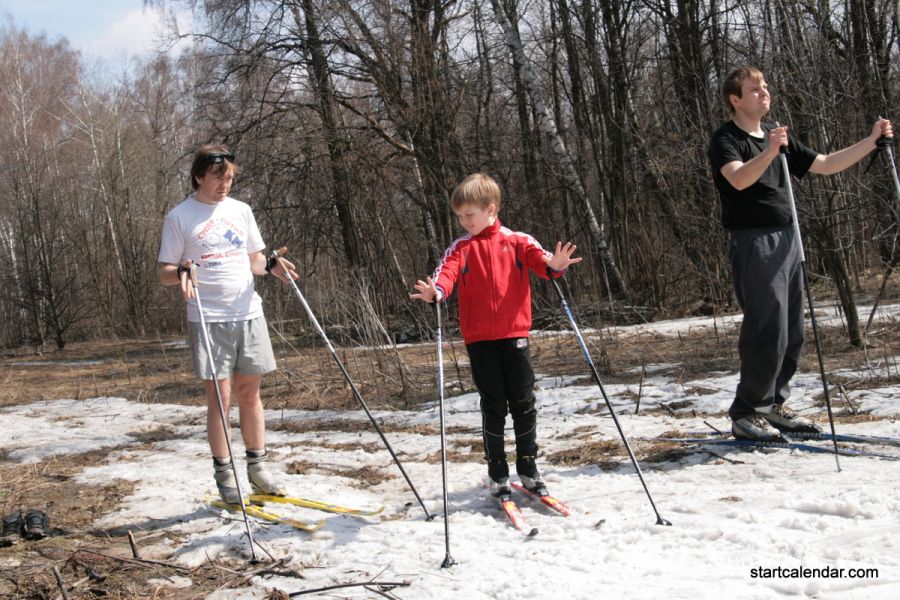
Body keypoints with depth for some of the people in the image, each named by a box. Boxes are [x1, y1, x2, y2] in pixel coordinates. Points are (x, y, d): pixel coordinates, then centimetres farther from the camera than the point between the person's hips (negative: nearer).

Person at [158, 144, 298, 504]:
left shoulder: (240, 211, 12)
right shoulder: (180, 217, -2)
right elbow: (164, 273, -2)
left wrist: (271, 266, -4)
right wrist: (181, 273, -24)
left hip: (249, 313, 4)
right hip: (208, 318, -4)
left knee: (250, 393, 9)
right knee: (219, 397, -3)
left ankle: (257, 466, 19)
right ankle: (224, 475, 7)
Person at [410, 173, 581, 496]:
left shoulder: (517, 241, 4)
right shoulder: (460, 248, 5)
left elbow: (538, 257, -14)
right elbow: (447, 271, -13)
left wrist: (555, 264, -38)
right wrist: (436, 290, -36)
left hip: (514, 335, 0)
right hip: (479, 339, 0)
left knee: (523, 403, 6)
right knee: (493, 406, 5)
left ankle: (528, 467, 20)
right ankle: (497, 472, 16)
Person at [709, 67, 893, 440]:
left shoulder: (778, 136, 18)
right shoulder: (725, 140, -6)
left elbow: (825, 165, 18)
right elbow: (739, 179, -26)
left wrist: (871, 141, 9)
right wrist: (769, 152, -43)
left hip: (787, 241, 8)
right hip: (754, 244, -8)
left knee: (792, 333, 8)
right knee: (767, 333, -12)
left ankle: (773, 405, 19)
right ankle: (746, 414, -2)